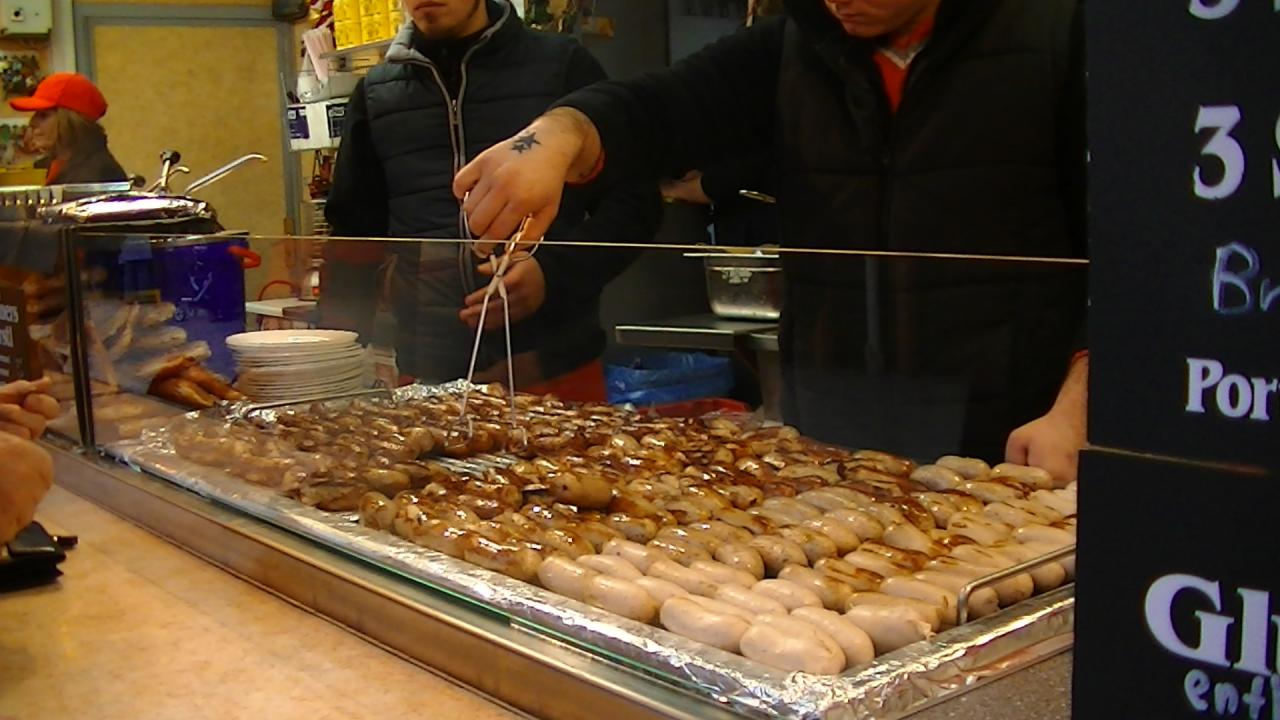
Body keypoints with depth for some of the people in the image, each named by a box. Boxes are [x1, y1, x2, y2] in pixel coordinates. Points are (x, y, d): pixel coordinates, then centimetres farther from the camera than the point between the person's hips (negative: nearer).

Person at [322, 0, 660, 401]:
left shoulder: (561, 66, 1)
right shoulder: (377, 92, 10)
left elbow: (633, 201, 0)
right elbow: (354, 232, 15)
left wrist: (555, 273, -16)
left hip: (554, 367, -2)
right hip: (427, 375, 2)